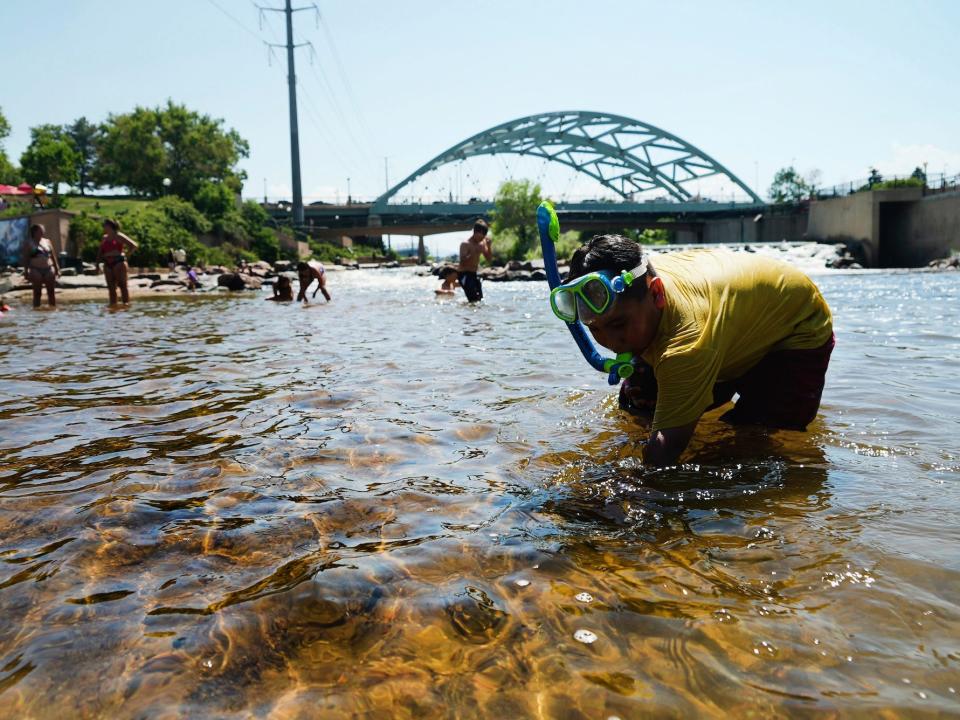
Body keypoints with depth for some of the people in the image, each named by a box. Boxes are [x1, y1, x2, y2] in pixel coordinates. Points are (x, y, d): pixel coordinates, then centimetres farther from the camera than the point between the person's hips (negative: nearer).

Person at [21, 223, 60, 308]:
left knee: (51, 292, 4)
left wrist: (57, 269, 10)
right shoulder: (28, 243, 3)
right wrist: (26, 271, -6)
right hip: (36, 270, -3)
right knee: (37, 292, -1)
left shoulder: (47, 241, 14)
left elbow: (53, 256, 15)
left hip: (49, 269, 3)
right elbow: (26, 258, 0)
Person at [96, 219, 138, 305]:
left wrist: (125, 254, -1)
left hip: (118, 262, -6)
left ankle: (126, 304, -10)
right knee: (111, 287, 5)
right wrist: (97, 264, 10)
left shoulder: (119, 236, -1)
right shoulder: (104, 238, 18)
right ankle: (113, 304, 8)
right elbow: (100, 252, 19)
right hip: (107, 264, 6)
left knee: (122, 285, -8)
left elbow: (134, 245, -4)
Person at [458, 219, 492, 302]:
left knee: (480, 299, 5)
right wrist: (474, 252, -29)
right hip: (465, 274, -8)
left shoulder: (482, 243, 7)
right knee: (474, 300, -18)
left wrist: (489, 247, -8)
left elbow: (489, 259, 9)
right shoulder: (465, 244, -14)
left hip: (474, 274, 8)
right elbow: (462, 262, -22)